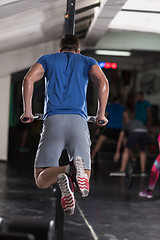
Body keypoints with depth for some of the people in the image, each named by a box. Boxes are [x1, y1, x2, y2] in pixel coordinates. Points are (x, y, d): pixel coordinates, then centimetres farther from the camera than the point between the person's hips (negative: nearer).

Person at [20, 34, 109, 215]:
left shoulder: (47, 59, 23)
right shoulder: (87, 61, 23)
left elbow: (28, 79, 3)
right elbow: (103, 82, 1)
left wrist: (27, 111, 6)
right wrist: (101, 114, 6)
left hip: (53, 119, 0)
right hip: (78, 120, 0)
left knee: (41, 180, 2)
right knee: (84, 180, 3)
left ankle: (63, 173, -33)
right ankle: (77, 167, -34)